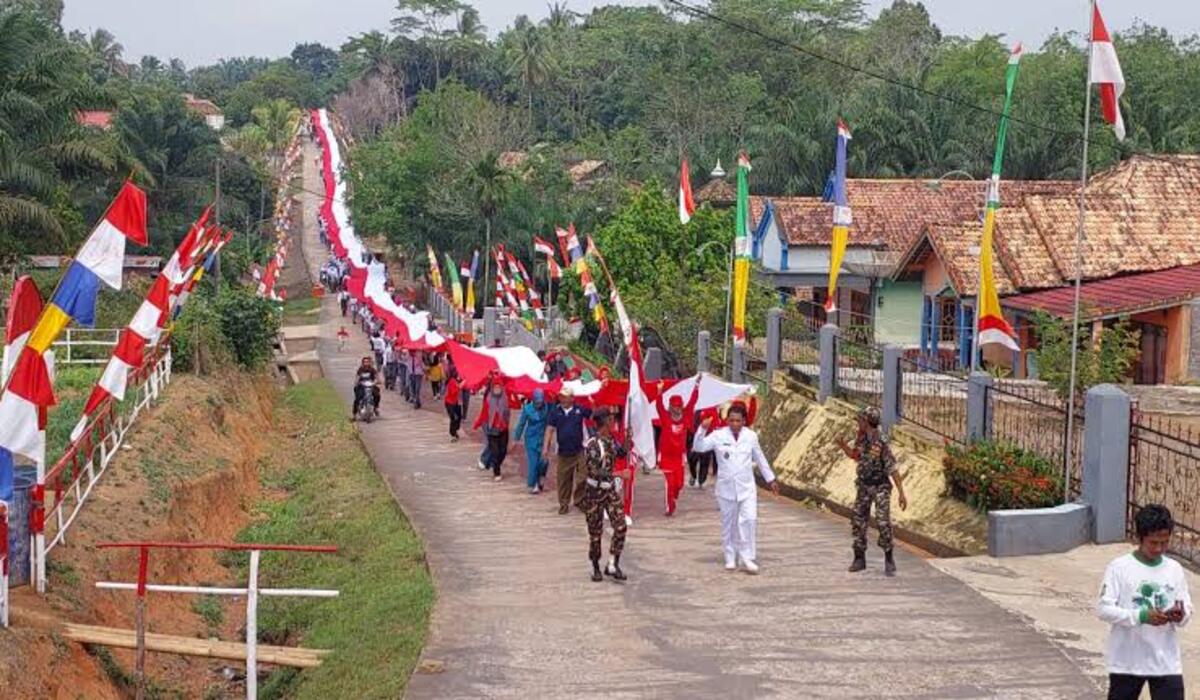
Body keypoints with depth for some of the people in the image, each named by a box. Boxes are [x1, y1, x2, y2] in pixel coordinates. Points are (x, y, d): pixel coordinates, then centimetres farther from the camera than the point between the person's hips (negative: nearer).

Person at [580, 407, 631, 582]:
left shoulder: (610, 440, 4)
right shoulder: (592, 444, -19)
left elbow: (622, 453, 22)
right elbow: (594, 472, -26)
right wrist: (618, 474, -29)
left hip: (611, 489, 6)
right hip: (595, 491, -6)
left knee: (620, 526, -6)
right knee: (595, 533, 4)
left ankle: (613, 565, 2)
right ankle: (595, 568, 20)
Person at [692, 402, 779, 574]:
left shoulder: (751, 436, 2)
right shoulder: (719, 436, -5)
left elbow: (760, 459, 14)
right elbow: (699, 447, -15)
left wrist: (770, 479, 21)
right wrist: (703, 429, -31)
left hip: (747, 487, 1)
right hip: (726, 487, -1)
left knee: (749, 519, -11)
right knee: (728, 523, 7)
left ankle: (747, 558, -5)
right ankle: (730, 558, 19)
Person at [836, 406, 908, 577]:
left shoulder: (881, 442, -21)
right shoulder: (862, 438, 0)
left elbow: (892, 469, -21)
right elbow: (855, 455, 20)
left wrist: (901, 493, -21)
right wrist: (842, 445, 1)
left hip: (880, 487, -7)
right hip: (864, 486, 7)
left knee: (883, 522, -15)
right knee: (858, 521, 6)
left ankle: (889, 561, -5)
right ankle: (860, 559, 16)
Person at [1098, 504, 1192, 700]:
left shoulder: (1174, 569, 3)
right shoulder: (1119, 567, -8)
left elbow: (1187, 610, 7)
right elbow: (1103, 609, -13)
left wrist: (1180, 616, -17)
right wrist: (1141, 616, -25)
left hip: (1167, 662, 2)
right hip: (1127, 660, -2)